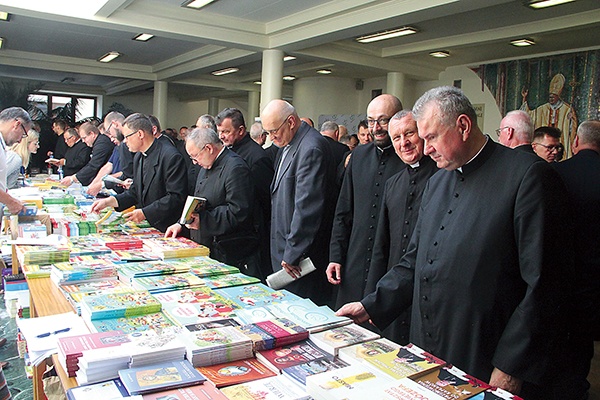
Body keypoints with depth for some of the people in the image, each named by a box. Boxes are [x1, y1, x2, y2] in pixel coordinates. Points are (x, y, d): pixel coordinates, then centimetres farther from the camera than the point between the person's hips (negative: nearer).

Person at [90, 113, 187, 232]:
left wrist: (145, 213, -19)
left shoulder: (171, 156, -16)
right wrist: (109, 201, 5)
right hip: (144, 226, 8)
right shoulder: (138, 157, 13)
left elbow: (176, 197, -19)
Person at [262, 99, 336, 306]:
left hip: (300, 252, -9)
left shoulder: (311, 149, -20)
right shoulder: (287, 145, 11)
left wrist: (292, 254, -18)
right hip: (284, 249, 9)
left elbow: (307, 206, -23)